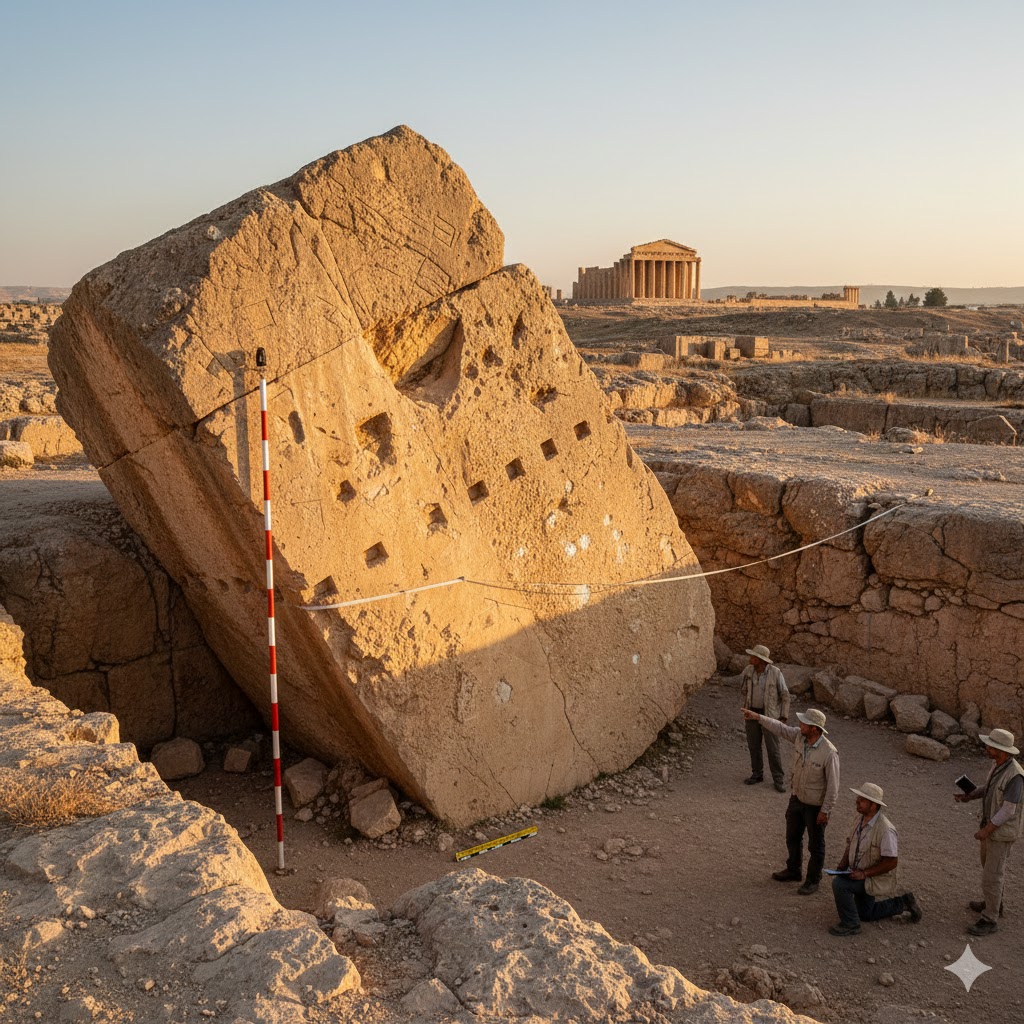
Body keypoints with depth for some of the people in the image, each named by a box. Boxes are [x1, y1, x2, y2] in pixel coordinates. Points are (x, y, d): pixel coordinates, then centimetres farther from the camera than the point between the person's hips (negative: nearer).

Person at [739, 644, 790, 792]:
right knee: (753, 746, 13)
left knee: (773, 748, 0)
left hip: (769, 715, -4)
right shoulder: (748, 670, -6)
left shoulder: (775, 673, -18)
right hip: (752, 713, 4)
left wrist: (784, 716, -10)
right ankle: (757, 774, 29)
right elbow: (743, 687, 15)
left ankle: (779, 779, 12)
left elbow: (785, 695, -9)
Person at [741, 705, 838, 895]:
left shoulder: (829, 753, -31)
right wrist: (757, 717, 4)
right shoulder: (800, 737, -13)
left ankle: (813, 880, 32)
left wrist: (825, 810, -18)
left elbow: (833, 785, -23)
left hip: (815, 806, -7)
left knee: (815, 845, 13)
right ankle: (794, 871, 45)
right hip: (797, 799, 7)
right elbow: (780, 728, 5)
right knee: (792, 838, 24)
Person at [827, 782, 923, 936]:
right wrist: (841, 867, -5)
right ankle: (903, 902, 34)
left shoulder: (885, 829, -29)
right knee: (866, 914, 23)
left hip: (876, 878, -9)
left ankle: (850, 924, -11)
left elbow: (891, 862, -27)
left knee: (840, 884, -28)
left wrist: (864, 873, -29)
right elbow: (850, 846, 9)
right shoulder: (860, 820, -3)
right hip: (861, 875, 9)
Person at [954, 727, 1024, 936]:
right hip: (991, 824, 9)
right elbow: (988, 787, 15)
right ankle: (994, 903, 45)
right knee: (989, 865, 26)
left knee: (991, 876, -1)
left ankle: (990, 919, 13)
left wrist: (985, 831, -23)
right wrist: (968, 796, 0)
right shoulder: (999, 765, -3)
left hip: (1002, 832, -9)